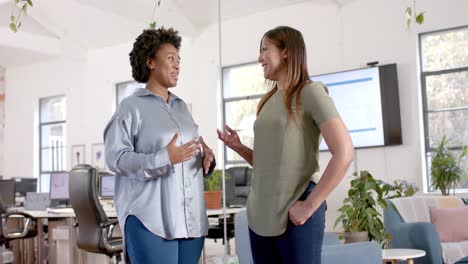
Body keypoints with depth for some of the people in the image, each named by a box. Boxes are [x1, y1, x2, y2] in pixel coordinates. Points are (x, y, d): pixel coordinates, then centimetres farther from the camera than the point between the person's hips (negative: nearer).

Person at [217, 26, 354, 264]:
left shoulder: (310, 92, -6)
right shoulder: (268, 101, 15)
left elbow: (344, 154, -17)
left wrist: (310, 206, -16)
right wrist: (238, 147, 4)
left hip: (295, 215, -6)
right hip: (260, 213, 7)